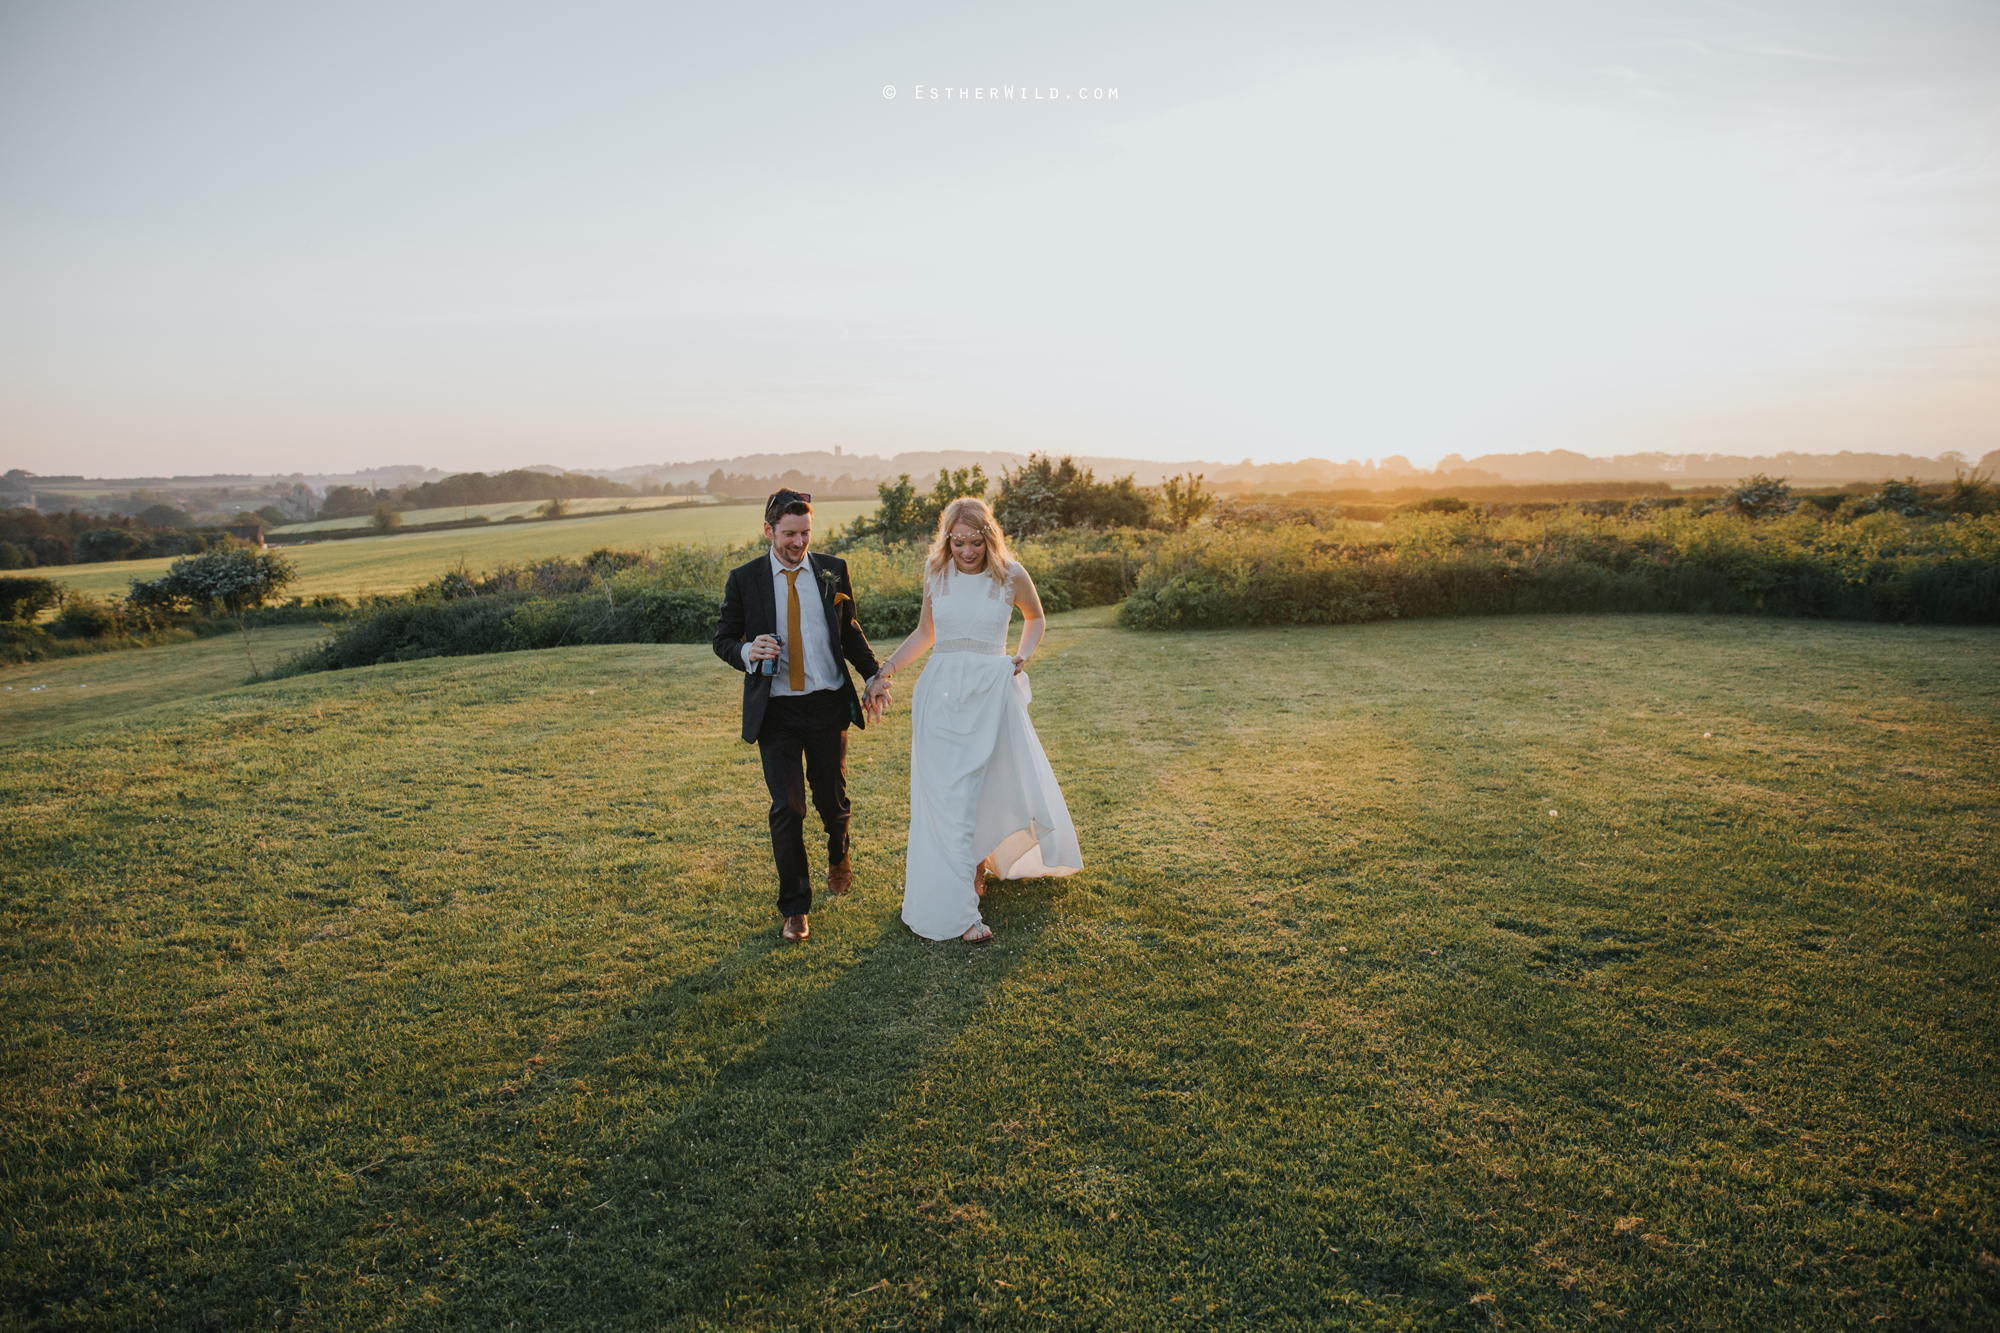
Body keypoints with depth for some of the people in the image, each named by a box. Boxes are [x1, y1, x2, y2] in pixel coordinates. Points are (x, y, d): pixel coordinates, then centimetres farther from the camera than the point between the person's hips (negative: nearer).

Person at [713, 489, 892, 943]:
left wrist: (874, 675, 6)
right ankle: (795, 908, 13)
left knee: (832, 798, 15)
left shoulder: (833, 571, 3)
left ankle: (838, 856, 50)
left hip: (829, 705, 2)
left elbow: (850, 631, 13)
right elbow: (723, 639, 4)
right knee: (786, 808, -3)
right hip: (776, 711, -2)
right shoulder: (744, 579, -2)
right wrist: (748, 651, -18)